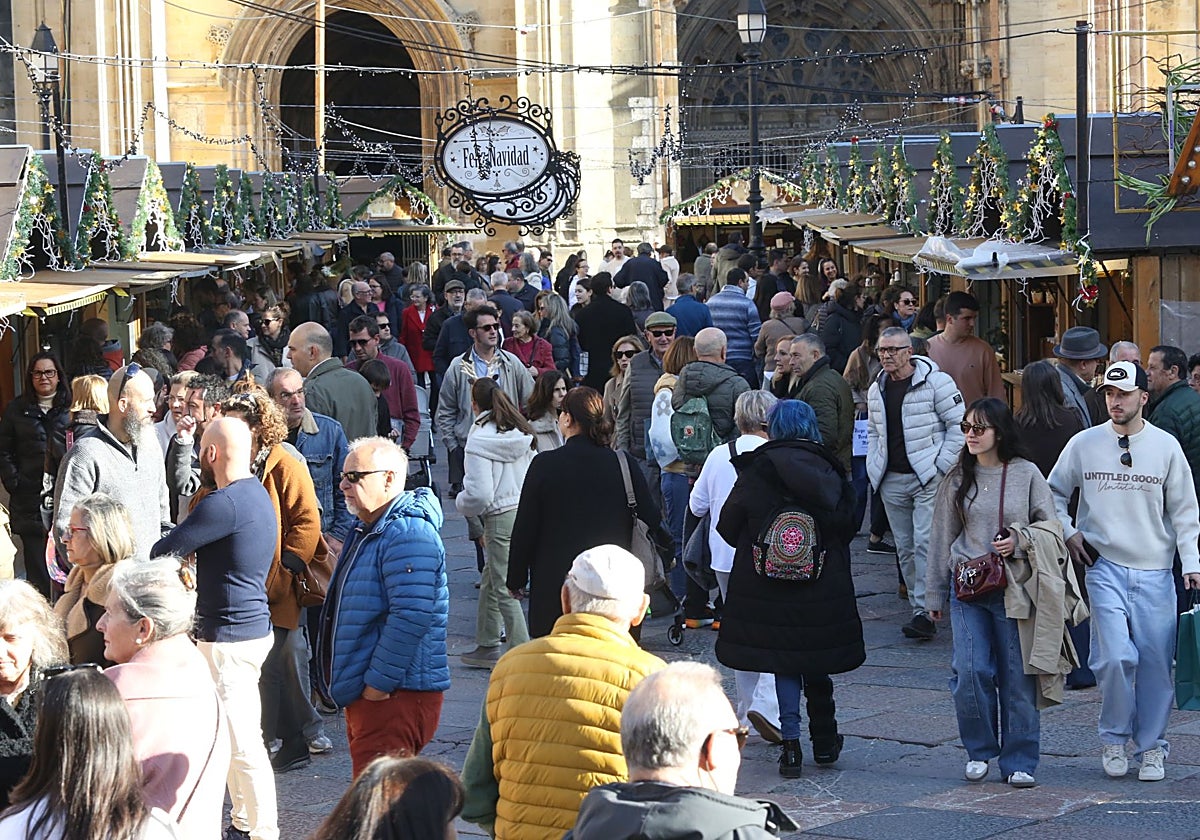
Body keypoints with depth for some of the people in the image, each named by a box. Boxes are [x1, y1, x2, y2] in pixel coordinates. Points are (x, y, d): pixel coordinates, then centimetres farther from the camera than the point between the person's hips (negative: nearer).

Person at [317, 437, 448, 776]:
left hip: (395, 696, -11)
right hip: (367, 695, 11)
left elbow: (412, 616, -26)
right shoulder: (369, 529, 18)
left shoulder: (407, 533, -18)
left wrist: (379, 682, -22)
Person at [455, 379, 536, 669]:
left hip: (500, 517, -8)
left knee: (504, 589, 0)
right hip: (527, 511, 8)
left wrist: (461, 503, 2)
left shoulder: (480, 440, -15)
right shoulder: (522, 434, 7)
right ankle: (486, 646, 29)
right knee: (489, 582, 21)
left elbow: (479, 494, -18)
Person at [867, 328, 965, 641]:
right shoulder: (876, 389, 12)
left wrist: (941, 467, -11)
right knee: (905, 548, 8)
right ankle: (919, 609, 15)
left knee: (926, 544, -15)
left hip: (928, 479, -6)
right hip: (892, 481, 6)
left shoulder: (935, 382, -8)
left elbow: (959, 425, -7)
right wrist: (873, 469, 12)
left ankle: (925, 612, -16)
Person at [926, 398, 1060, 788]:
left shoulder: (1026, 474, 0)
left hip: (1015, 588, -1)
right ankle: (980, 749, 11)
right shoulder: (958, 478, 6)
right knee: (971, 672, -9)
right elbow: (941, 537, 11)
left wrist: (1019, 541, -13)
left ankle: (1019, 761, 11)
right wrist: (935, 594, 12)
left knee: (1018, 676, 1)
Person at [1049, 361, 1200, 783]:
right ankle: (1114, 738, 7)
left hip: (1154, 571, 1)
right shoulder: (1083, 444, 2)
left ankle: (1151, 747, 15)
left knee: (1155, 663, 1)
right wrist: (1067, 533, 4)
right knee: (1116, 656, -14)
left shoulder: (1166, 446, 2)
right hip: (1104, 566, -1)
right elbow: (1055, 492, 16)